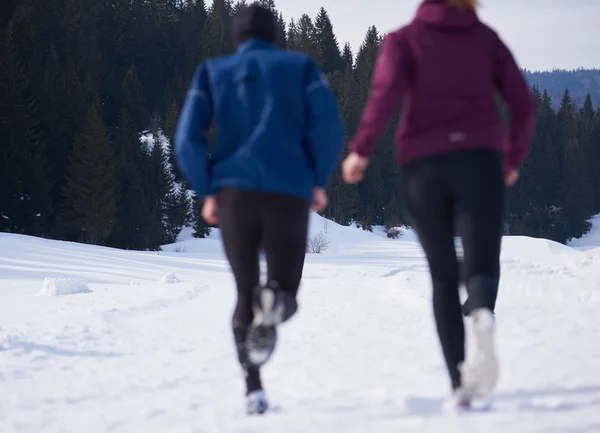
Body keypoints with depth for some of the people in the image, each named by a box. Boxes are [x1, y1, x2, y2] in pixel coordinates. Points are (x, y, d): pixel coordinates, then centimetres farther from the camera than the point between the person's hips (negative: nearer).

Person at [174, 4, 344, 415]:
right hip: (290, 193, -1)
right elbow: (328, 125, -4)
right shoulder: (301, 65, 13)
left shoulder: (213, 71, 14)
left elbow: (188, 138, 0)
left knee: (245, 295, 15)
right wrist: (319, 180, 6)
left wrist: (208, 191, 8)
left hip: (234, 193, 1)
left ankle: (253, 386, -6)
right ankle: (274, 302, -27)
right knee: (285, 292, 12)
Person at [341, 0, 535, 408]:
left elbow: (387, 91, -10)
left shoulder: (403, 39, 10)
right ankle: (482, 318, -45)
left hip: (422, 164, 1)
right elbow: (523, 103, 9)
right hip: (479, 160, 0)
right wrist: (514, 158, 22)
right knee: (482, 268, -8)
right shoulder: (486, 37, 14)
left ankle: (461, 384, 3)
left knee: (443, 277, 13)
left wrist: (361, 150, -9)